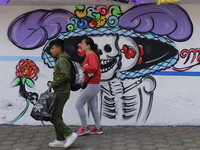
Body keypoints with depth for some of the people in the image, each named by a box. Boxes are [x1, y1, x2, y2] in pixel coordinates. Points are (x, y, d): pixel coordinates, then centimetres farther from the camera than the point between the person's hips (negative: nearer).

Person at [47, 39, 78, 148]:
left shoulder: (62, 60, -15)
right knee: (57, 116, 12)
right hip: (60, 92, 10)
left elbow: (64, 75, -26)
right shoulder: (59, 59, 17)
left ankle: (69, 134, -6)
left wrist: (53, 84, -17)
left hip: (61, 93, -10)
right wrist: (53, 83, 10)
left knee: (53, 116, -9)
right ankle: (60, 140, 17)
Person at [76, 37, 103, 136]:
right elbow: (97, 70, 21)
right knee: (92, 106, 15)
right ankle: (98, 128, 21)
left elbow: (93, 67, -34)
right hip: (93, 85, 10)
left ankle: (84, 128, 3)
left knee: (79, 104, -5)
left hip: (91, 85, -10)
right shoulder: (91, 55, 16)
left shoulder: (91, 55, -16)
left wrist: (82, 69, -22)